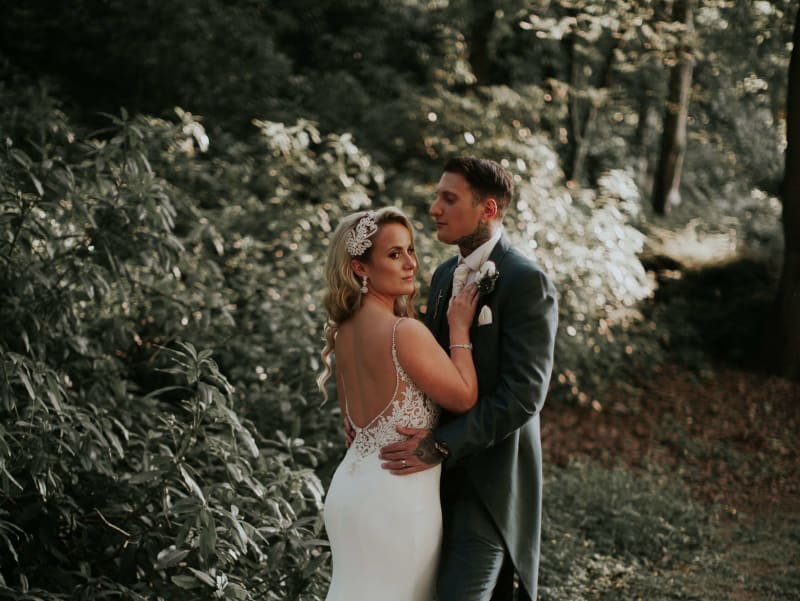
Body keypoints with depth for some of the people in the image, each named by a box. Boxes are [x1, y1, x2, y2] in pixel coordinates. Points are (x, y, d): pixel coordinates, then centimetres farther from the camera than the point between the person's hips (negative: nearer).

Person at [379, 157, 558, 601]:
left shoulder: (526, 281, -14)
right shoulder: (445, 275, 11)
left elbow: (524, 393, -20)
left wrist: (442, 445, -22)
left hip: (490, 479, -7)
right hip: (445, 474, 8)